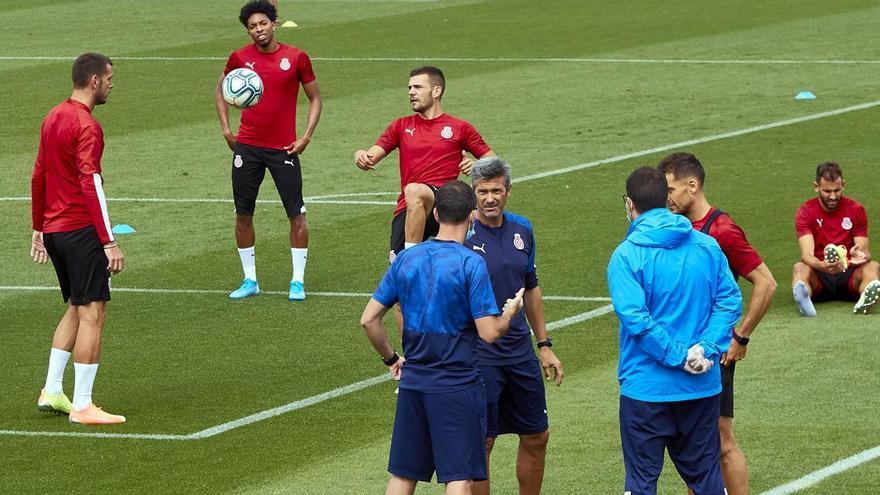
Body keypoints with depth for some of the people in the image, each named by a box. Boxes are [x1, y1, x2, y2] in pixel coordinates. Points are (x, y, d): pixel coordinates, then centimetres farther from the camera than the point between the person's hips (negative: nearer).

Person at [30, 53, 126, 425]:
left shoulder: (53, 118, 12)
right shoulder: (86, 126, -15)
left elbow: (38, 177, 19)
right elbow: (91, 184, -22)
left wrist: (39, 229, 26)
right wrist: (109, 242, -24)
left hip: (53, 228, 9)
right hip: (81, 230, -9)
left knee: (76, 308, 19)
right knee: (92, 313, -5)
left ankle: (52, 392, 18)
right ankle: (82, 405, -6)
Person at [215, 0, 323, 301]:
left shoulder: (296, 58, -4)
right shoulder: (239, 58, 1)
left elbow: (315, 98, 5)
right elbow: (220, 91, 17)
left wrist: (306, 136, -5)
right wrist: (226, 129, 6)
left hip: (284, 149, -2)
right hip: (247, 148, 2)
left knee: (297, 214, -3)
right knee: (243, 214, 5)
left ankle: (298, 281, 7)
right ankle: (250, 281, 17)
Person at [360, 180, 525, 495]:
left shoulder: (406, 259, 4)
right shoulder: (471, 264, -12)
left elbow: (369, 320, 4)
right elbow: (489, 333, -14)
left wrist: (391, 359, 18)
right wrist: (510, 312, 6)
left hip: (413, 383, 5)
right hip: (458, 384, -5)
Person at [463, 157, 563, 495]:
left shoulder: (522, 229, 6)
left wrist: (544, 345, 18)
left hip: (520, 352, 6)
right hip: (478, 356, -6)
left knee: (537, 438, 13)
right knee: (481, 444, 0)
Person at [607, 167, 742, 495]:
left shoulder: (627, 255, -12)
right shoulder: (707, 246, 3)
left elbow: (635, 317, -20)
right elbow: (730, 301, -2)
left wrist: (678, 356, -15)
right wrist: (706, 348, -9)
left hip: (646, 388, -4)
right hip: (703, 387, 4)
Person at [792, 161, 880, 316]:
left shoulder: (856, 210, 3)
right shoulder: (805, 212, -3)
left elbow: (865, 251, -2)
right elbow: (807, 254, -16)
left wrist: (861, 256, -29)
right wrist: (821, 266, -41)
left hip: (848, 274, 2)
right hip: (819, 276, -1)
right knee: (800, 268, -32)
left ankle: (866, 300, -63)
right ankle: (803, 297, -68)